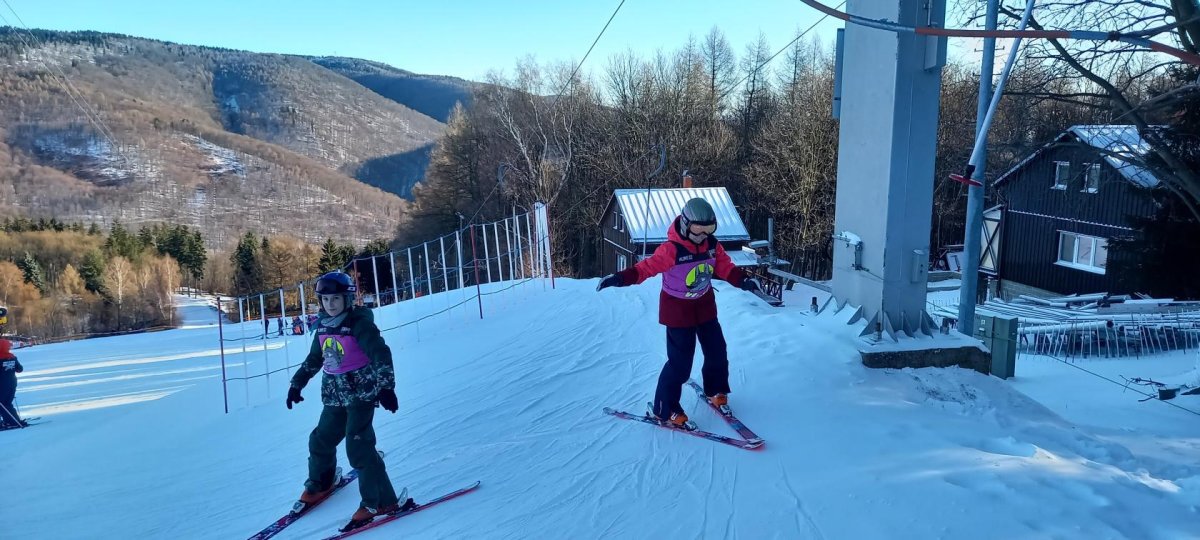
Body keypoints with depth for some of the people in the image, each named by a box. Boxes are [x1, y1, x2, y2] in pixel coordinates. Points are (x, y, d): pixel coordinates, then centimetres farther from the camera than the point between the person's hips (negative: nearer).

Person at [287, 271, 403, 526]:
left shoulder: (359, 324, -14)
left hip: (361, 393, -7)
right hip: (335, 397, 7)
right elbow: (313, 359, 21)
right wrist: (296, 384, 24)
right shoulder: (323, 327, 7)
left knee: (358, 446, -14)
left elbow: (382, 355, -22)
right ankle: (320, 483, 43)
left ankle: (381, 501, -7)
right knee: (321, 440, 16)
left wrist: (386, 387, -33)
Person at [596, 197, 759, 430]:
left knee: (717, 352, 16)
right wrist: (621, 278, -39)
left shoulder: (712, 244, -5)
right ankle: (664, 410, 7)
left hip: (705, 306, 7)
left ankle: (715, 391, 43)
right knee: (680, 362, -7)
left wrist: (742, 280, -14)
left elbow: (725, 266, 2)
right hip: (678, 309, -6)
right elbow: (648, 266, -26)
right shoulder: (672, 249, -24)